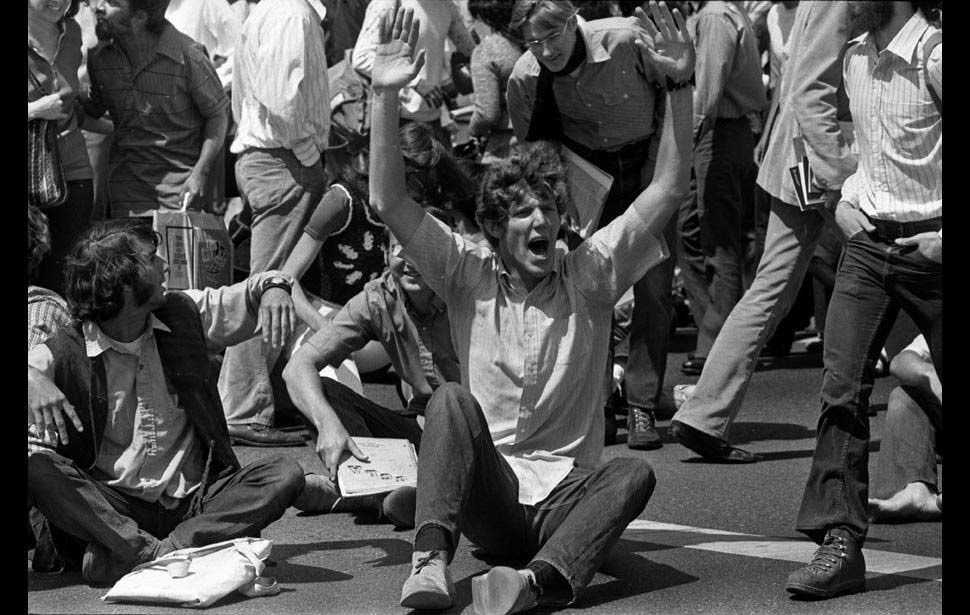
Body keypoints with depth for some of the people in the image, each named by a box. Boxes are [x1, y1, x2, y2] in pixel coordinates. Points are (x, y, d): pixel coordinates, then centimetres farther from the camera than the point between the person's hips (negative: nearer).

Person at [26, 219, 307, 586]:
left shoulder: (184, 315, 8)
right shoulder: (65, 354, -5)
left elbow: (247, 297, 20)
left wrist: (273, 289, -3)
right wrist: (32, 379, -38)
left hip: (194, 499, 3)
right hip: (110, 506, -3)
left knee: (286, 474, -23)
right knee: (36, 466, -30)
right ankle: (150, 551, -38)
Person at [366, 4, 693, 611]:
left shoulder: (589, 274, 6)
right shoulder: (471, 276, 6)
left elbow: (669, 190, -1)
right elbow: (390, 203, -5)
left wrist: (681, 86, -13)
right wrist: (387, 96, -16)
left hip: (565, 497, 1)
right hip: (489, 498, 0)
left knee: (636, 473, -30)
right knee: (451, 399, -28)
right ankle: (431, 562, -46)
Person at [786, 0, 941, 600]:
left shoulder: (934, 57, -16)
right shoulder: (856, 58, 8)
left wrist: (949, 236, -17)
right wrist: (848, 197, 11)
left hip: (929, 246, -6)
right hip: (868, 239, 6)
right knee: (842, 387, -6)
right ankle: (840, 541, -5)